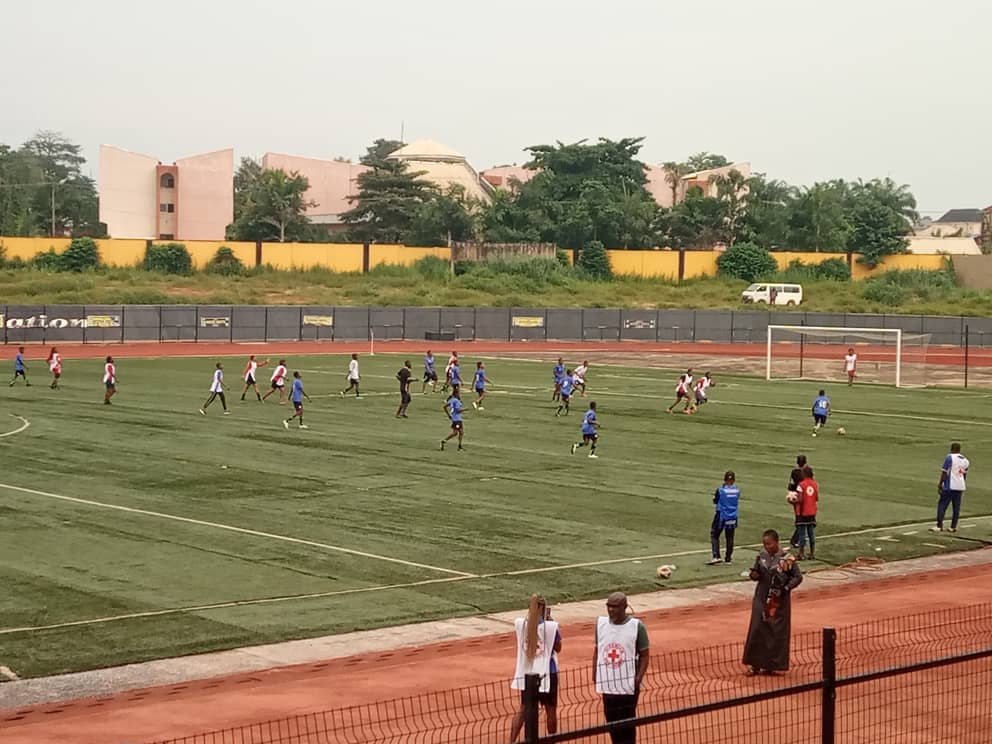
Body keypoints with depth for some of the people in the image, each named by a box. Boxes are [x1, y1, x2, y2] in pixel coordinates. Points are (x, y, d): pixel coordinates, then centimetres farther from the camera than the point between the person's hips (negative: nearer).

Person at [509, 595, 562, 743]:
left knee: (523, 708, 16)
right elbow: (558, 648, 0)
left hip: (526, 673, 3)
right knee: (551, 709, 13)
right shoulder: (551, 626, -16)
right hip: (547, 673, -3)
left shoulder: (519, 623, -7)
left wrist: (543, 619, 13)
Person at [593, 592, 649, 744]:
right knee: (611, 720, 11)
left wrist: (639, 677, -15)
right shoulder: (600, 623, 4)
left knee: (627, 723, -1)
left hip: (629, 684, -4)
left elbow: (645, 655, -4)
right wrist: (594, 674, 4)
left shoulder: (637, 626, -8)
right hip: (607, 682, 4)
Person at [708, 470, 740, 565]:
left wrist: (714, 497, 16)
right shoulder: (737, 490, -4)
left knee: (714, 536, 5)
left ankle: (716, 556, -9)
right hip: (733, 517, 4)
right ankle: (728, 558, 21)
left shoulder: (720, 490, -14)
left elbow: (715, 501, -2)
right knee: (730, 537, 14)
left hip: (721, 516, -4)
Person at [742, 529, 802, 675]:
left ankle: (771, 665, 13)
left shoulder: (786, 559, -12)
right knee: (757, 630, 4)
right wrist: (754, 574, -12)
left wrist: (785, 588, -18)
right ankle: (756, 664, 13)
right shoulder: (761, 556, 2)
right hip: (761, 599, 4)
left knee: (777, 632, 2)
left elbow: (798, 577, -6)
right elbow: (756, 574, 12)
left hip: (779, 601, -4)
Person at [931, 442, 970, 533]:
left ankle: (939, 526, -9)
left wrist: (940, 485, -6)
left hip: (949, 486, -6)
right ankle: (953, 527, 12)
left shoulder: (949, 457, -8)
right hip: (960, 487, 6)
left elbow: (944, 472, -10)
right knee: (956, 507, 10)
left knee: (942, 505, -3)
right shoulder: (965, 460, 11)